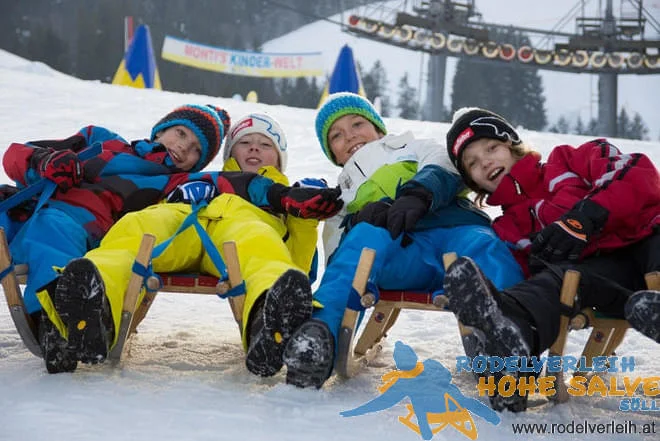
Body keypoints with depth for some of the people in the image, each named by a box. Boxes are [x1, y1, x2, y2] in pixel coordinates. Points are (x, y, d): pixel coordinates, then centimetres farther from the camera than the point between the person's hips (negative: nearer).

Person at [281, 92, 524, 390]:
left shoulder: (419, 150, 36)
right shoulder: (341, 201, 39)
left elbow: (443, 173, 10)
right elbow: (337, 258, 19)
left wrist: (416, 196, -13)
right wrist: (359, 222, -3)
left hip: (456, 228, 0)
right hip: (403, 250, 0)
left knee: (484, 245, -36)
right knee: (368, 235, -35)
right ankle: (318, 333, -58)